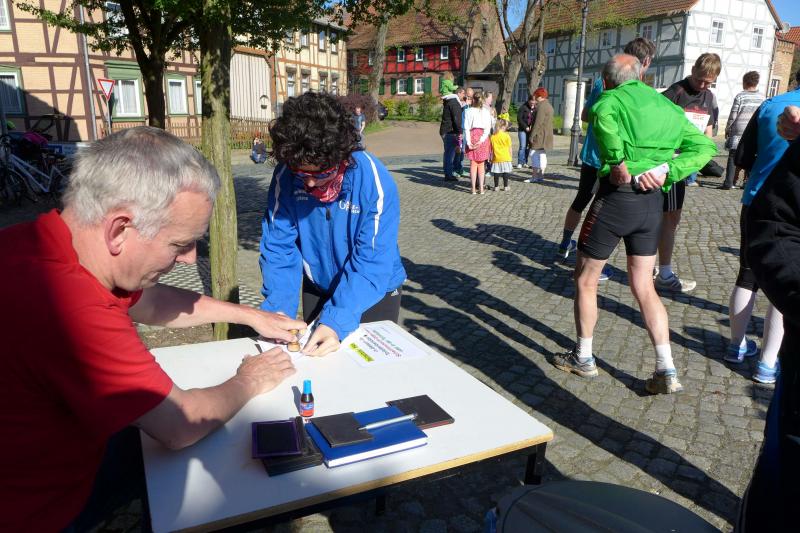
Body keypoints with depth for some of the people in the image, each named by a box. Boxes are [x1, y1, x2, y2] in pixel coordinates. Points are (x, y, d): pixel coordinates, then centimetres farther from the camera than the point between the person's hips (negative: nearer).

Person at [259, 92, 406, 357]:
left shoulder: (375, 181, -29)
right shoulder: (286, 176, -19)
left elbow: (372, 263, -30)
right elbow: (279, 246, -16)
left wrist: (337, 320, -40)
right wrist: (278, 309, -28)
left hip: (375, 293, -2)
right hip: (317, 290, 3)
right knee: (313, 358, 21)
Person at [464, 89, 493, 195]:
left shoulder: (469, 111, -5)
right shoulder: (486, 112, 1)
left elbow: (467, 128, -9)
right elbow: (488, 128, -5)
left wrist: (469, 142, -8)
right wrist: (481, 140, -9)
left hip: (473, 136, -2)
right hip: (483, 137, 2)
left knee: (473, 164, 4)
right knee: (481, 164, 11)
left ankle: (474, 188, 3)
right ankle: (481, 188, 12)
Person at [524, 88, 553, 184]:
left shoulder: (541, 106, -16)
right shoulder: (549, 106, 16)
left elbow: (538, 123, -22)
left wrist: (532, 135, -20)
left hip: (539, 135, -10)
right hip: (546, 136, 10)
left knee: (534, 155, -8)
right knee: (542, 155, 12)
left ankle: (534, 176, -10)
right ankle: (541, 176, 15)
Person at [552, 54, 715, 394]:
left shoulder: (611, 98, -4)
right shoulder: (667, 107, 15)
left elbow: (601, 116, -31)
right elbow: (704, 147, 7)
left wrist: (618, 163, -24)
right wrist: (667, 171, -4)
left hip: (616, 197, -6)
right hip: (652, 202, 6)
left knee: (585, 279, 12)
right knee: (644, 287, 14)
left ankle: (583, 358, 24)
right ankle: (667, 371, 11)